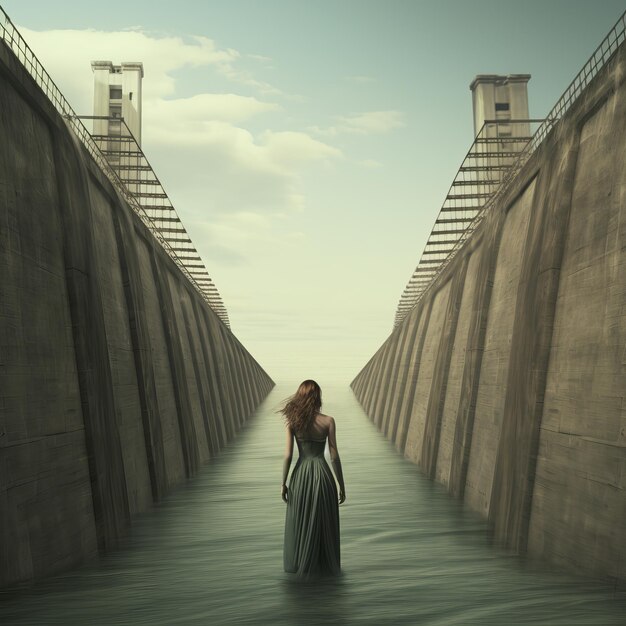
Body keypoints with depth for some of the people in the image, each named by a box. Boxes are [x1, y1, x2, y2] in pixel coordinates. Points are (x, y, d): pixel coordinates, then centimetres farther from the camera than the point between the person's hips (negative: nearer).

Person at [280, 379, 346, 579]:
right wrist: (342, 485, 2)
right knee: (324, 523, 13)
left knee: (300, 522, 16)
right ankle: (326, 567, 23)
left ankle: (300, 565, 27)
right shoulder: (328, 421, -8)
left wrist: (283, 483, 3)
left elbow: (288, 455, -6)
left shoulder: (291, 420, -6)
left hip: (301, 475, 1)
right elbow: (334, 456, -7)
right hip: (322, 474, -1)